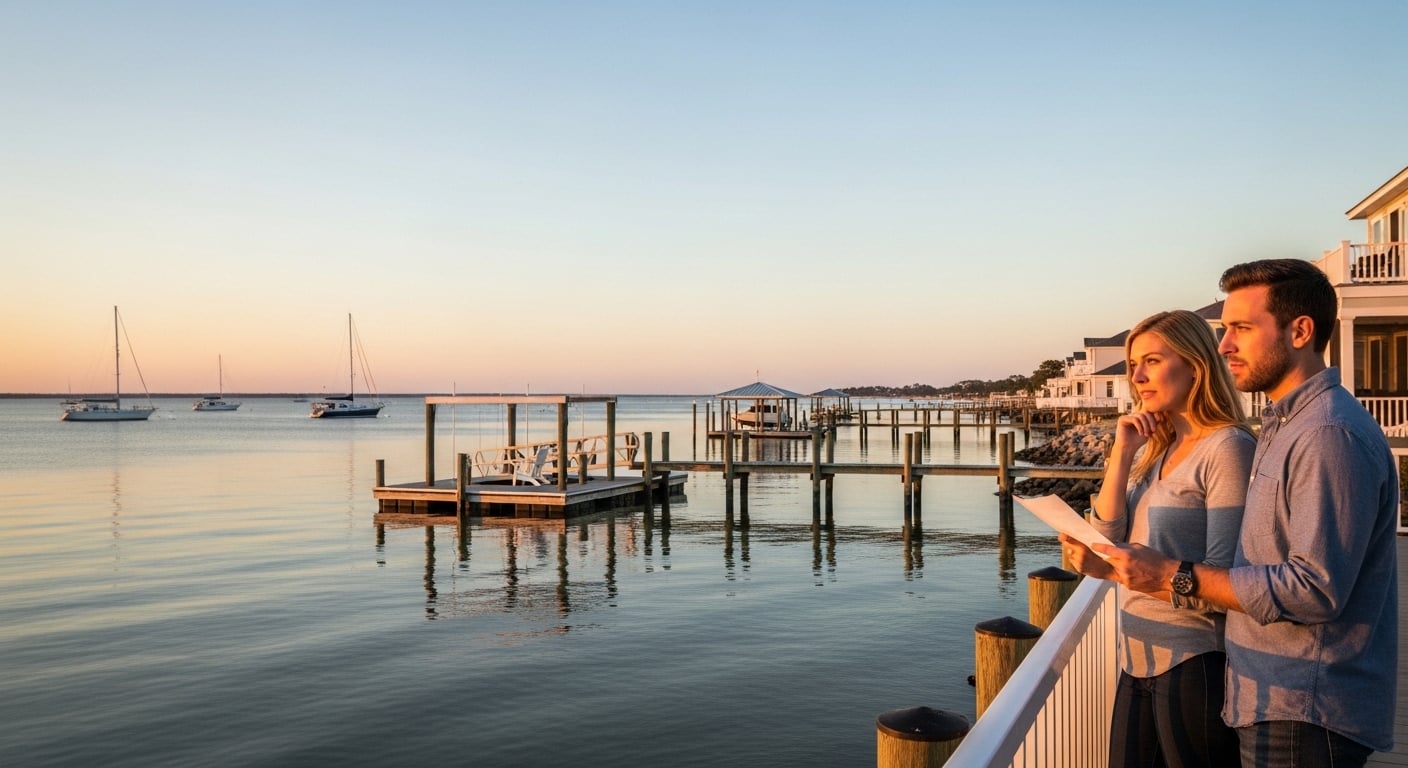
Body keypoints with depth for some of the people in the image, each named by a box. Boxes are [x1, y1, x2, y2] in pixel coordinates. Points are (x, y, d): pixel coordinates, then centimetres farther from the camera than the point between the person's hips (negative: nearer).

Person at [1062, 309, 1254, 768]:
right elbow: (1107, 538, 1)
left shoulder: (1228, 447, -14)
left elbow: (1221, 584, -19)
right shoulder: (1153, 450, 10)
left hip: (1193, 664, -7)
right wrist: (1121, 453, -6)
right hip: (1137, 661, 7)